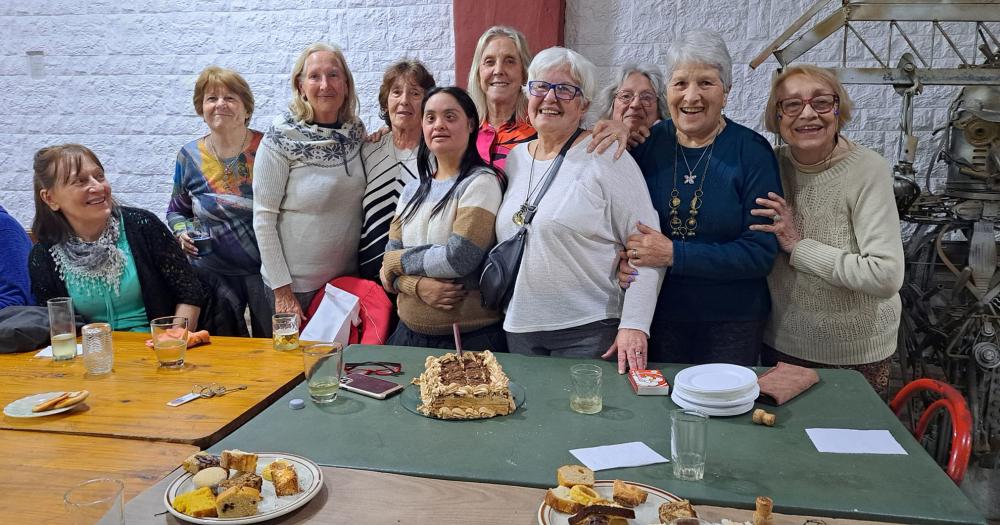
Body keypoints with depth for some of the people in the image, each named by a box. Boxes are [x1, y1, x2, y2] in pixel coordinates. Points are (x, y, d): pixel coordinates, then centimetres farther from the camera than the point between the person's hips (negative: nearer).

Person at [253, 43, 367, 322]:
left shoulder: (356, 131, 0)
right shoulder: (281, 137, -13)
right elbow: (264, 218, -13)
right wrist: (281, 289, -14)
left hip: (349, 277, 4)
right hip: (295, 284, -4)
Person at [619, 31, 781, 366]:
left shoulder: (751, 151, -10)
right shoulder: (648, 143, -3)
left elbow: (761, 252, -15)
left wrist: (674, 255, -23)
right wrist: (626, 257, -15)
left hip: (732, 323, -2)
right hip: (658, 312, 2)